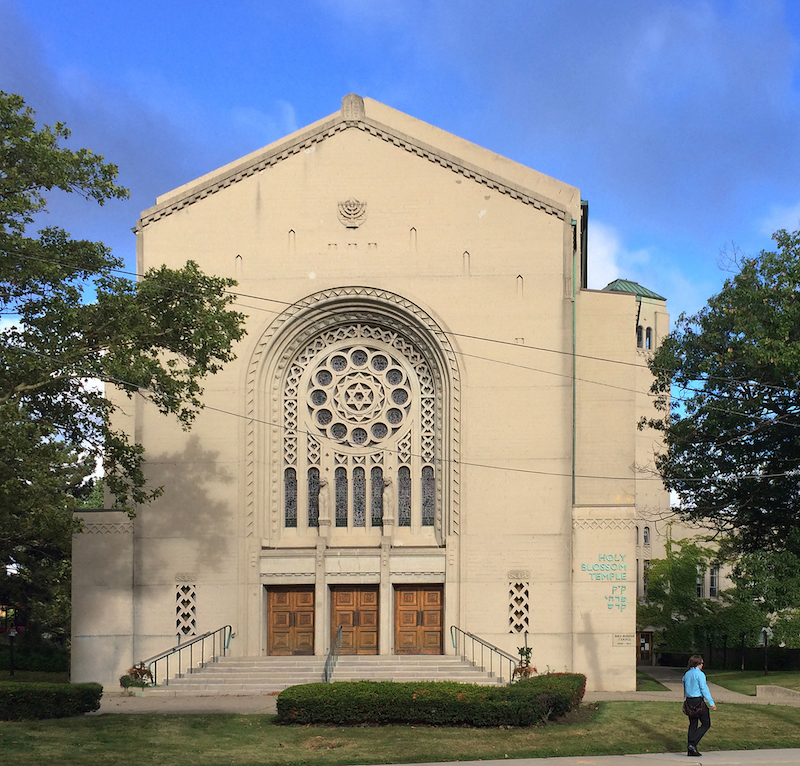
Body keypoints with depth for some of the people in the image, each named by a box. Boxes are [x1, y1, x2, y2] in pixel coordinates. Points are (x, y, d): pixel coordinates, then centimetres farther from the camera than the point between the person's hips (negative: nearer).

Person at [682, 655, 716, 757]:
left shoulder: (686, 674, 11)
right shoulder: (699, 674, -12)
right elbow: (704, 689, -14)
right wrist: (711, 703, -11)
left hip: (689, 701, 8)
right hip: (698, 701, -8)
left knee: (693, 724, 12)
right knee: (706, 724, 2)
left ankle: (691, 750, 9)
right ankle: (693, 744, -11)